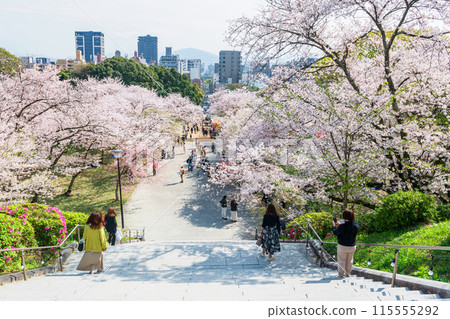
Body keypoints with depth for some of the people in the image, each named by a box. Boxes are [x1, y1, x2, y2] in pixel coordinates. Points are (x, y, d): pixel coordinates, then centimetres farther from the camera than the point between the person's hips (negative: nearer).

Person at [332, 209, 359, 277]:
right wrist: (339, 225, 13)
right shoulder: (356, 225, -10)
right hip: (352, 246, 5)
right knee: (349, 260, 22)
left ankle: (340, 274, 25)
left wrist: (334, 225, 7)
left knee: (341, 260, 14)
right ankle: (347, 274, 35)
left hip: (342, 246, -5)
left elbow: (335, 233, -11)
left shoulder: (342, 226, -27)